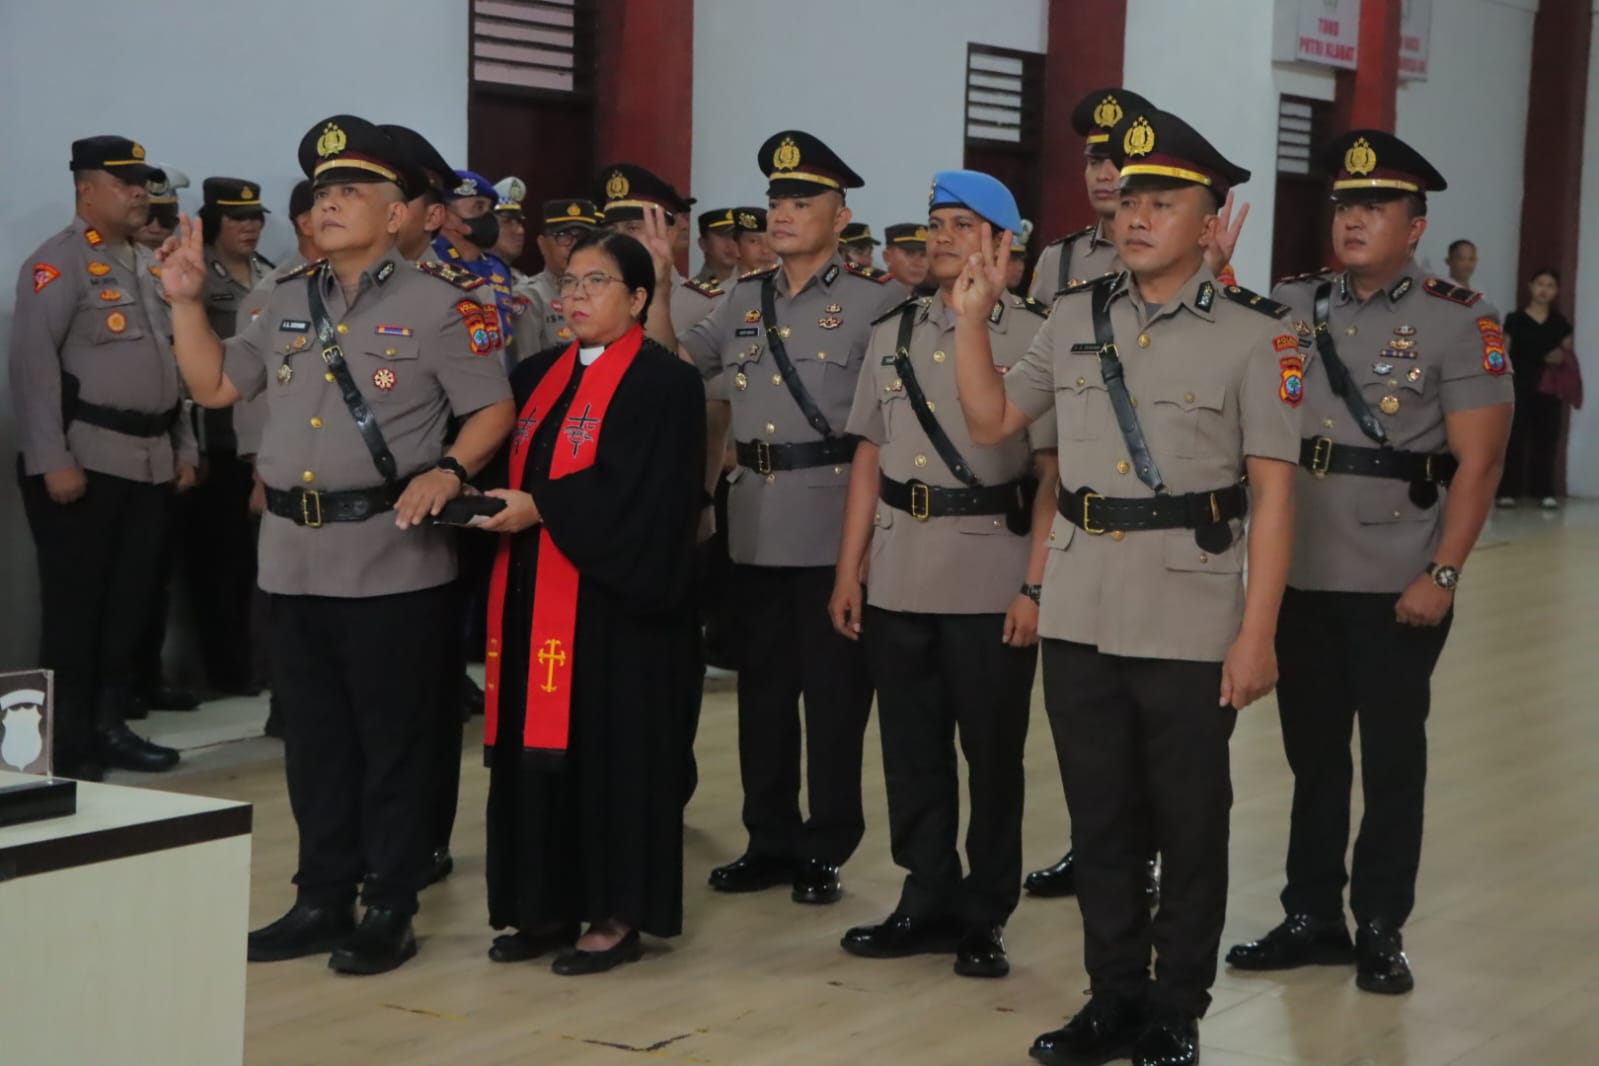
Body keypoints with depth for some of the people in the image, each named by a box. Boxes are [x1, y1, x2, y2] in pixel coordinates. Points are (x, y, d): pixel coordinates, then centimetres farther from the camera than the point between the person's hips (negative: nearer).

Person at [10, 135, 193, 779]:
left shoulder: (150, 266, 16)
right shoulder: (57, 263, -9)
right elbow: (33, 363, -16)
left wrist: (182, 447, 17)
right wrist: (52, 460, -21)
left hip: (150, 459, 8)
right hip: (85, 459, -7)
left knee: (131, 602, 11)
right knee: (75, 607, 0)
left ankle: (110, 727, 21)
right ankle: (69, 745, 7)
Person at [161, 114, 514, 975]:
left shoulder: (438, 301, -4)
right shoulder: (289, 301, 14)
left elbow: (494, 410, -6)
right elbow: (216, 387, 17)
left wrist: (447, 472, -22)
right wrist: (186, 301, 7)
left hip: (393, 560, -6)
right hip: (295, 556, 6)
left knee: (392, 741, 2)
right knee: (314, 741, 12)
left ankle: (390, 911, 11)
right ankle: (322, 900, 23)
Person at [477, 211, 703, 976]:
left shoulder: (663, 380, -8)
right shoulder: (542, 374, 15)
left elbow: (640, 490, -18)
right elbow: (513, 466, 18)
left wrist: (542, 508, -21)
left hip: (615, 597, -7)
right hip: (537, 594, 7)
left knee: (613, 748, -2)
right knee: (539, 747, 9)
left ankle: (618, 915, 7)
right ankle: (550, 904, 18)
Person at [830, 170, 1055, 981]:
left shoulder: (1033, 335, -5)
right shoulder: (892, 334, 11)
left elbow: (1053, 473, -8)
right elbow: (869, 458, 14)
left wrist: (1036, 586, -14)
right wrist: (848, 569, 10)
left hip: (992, 586, -5)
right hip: (898, 578, 5)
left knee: (992, 756, 6)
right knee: (911, 752, 11)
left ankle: (983, 918, 18)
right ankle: (929, 902, 24)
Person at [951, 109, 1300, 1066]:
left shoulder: (1253, 334, -6)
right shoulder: (1076, 318, 8)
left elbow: (1274, 493, -8)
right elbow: (992, 421, 15)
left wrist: (1258, 634, -13)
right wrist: (974, 317, 2)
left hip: (1189, 624, -4)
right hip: (1079, 618, 4)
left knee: (1189, 827, 7)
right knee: (1101, 819, 13)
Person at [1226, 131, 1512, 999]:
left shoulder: (1459, 322, -6)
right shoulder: (1291, 306, 7)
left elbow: (1478, 462, -9)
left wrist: (1441, 575, -15)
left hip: (1398, 585, -4)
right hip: (1301, 576, 4)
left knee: (1392, 758, 7)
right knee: (1313, 753, 13)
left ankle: (1380, 930, 19)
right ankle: (1311, 917, 25)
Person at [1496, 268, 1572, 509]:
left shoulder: (1561, 324, 11)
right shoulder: (1515, 320, 4)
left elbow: (1569, 357, 14)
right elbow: (1503, 357, 2)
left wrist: (1563, 358, -10)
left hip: (1548, 390, 2)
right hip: (1518, 388, -2)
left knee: (1546, 439, 2)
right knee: (1514, 438, -3)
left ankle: (1545, 492, 8)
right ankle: (1508, 491, 1)